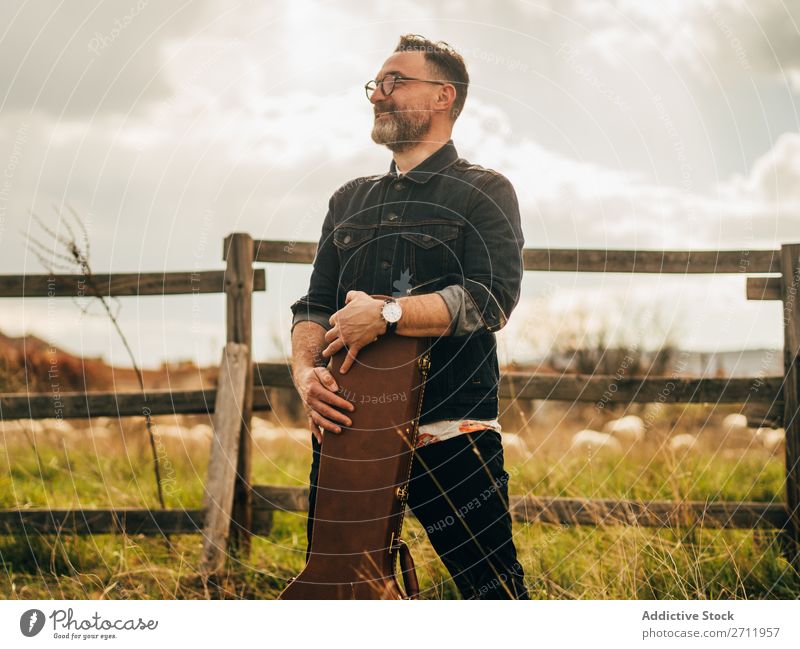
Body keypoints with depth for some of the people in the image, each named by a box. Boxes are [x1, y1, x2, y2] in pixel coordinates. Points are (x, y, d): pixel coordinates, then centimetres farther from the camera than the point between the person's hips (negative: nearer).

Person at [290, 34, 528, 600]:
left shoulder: (485, 192, 4)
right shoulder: (349, 201, 20)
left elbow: (492, 298, -11)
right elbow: (314, 307, 14)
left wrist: (387, 313, -18)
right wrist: (306, 372, -7)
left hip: (450, 432, -5)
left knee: (494, 591, -6)